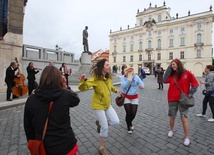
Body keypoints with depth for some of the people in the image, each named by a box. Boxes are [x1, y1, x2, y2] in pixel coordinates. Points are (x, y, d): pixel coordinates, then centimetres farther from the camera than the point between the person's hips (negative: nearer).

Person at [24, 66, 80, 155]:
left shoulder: (31, 100, -10)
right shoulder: (65, 95, -16)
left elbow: (28, 128, 0)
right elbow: (76, 100, 7)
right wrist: (65, 88, 8)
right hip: (66, 146, -1)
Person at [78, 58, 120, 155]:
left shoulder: (108, 77, -3)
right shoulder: (95, 79, -24)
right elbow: (82, 88, -33)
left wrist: (116, 91, 31)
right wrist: (83, 81, -52)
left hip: (107, 104, 7)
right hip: (98, 105, -6)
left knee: (116, 122, 2)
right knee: (105, 127, 0)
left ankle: (100, 123, 30)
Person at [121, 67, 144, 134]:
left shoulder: (136, 77, -9)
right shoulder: (123, 77, -13)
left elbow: (142, 83, -17)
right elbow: (123, 86, -27)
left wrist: (141, 85, -40)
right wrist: (129, 79, -34)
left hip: (134, 97, 2)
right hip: (126, 97, -2)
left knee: (133, 113, 2)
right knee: (128, 113, -4)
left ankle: (130, 122, 39)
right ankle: (128, 126, 24)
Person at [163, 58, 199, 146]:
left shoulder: (187, 73, -5)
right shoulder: (172, 75, 4)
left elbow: (195, 83, -1)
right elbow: (165, 80, -12)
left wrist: (190, 93, -10)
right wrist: (169, 69, -8)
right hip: (172, 99, 3)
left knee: (184, 118, -6)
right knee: (172, 116, 15)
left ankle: (187, 138, 9)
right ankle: (171, 130, 38)